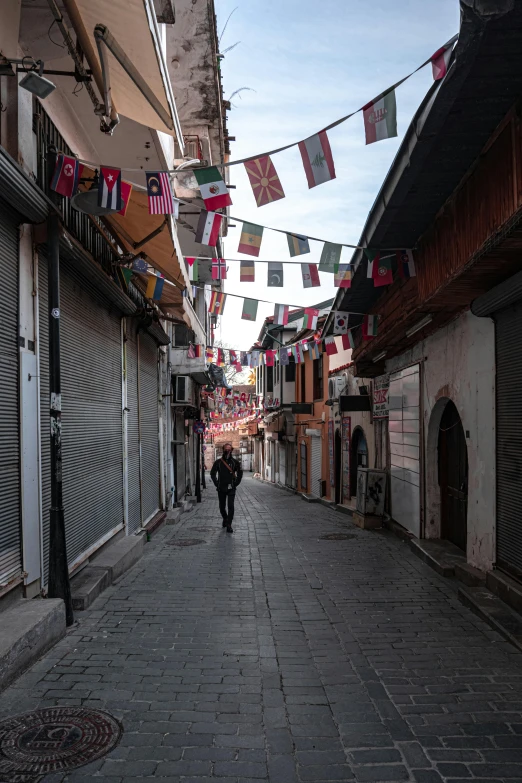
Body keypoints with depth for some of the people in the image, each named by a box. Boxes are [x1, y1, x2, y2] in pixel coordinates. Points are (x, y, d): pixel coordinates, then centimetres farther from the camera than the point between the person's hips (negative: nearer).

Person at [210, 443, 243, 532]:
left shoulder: (235, 462, 3)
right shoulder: (218, 462, 2)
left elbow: (240, 473, 12)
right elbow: (212, 474, 10)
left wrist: (236, 483, 3)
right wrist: (217, 484, 2)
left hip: (231, 488, -1)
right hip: (221, 488, 1)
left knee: (231, 506, -11)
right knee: (222, 507, 11)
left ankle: (229, 525, -8)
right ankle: (225, 519, 38)